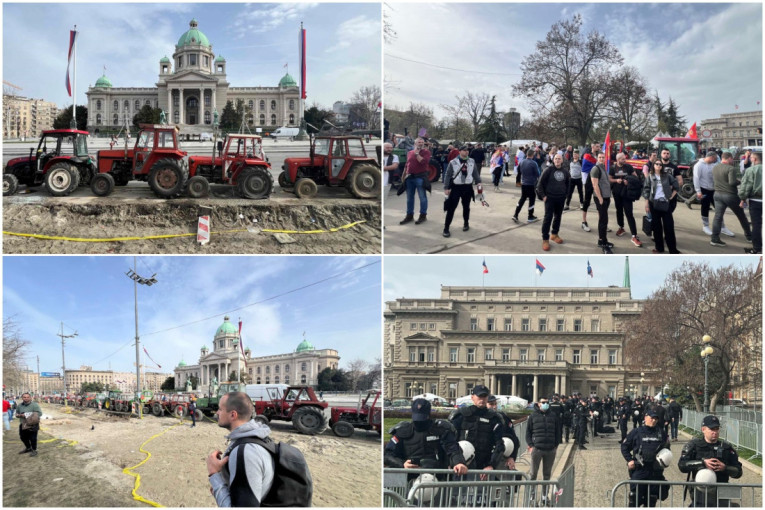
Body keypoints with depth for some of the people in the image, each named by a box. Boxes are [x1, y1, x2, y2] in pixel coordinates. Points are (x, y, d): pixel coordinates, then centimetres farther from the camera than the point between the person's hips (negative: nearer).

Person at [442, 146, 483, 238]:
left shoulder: (472, 162, 4)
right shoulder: (453, 162, -6)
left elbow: (475, 173, 7)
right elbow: (447, 176, -4)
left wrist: (478, 183, -8)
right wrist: (446, 188, -9)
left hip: (468, 187, 3)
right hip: (456, 187, -3)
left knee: (466, 207, 17)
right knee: (451, 208, -7)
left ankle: (466, 223, 38)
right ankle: (446, 228, -3)